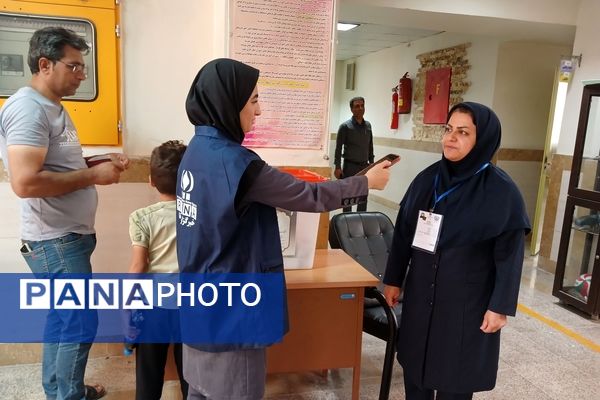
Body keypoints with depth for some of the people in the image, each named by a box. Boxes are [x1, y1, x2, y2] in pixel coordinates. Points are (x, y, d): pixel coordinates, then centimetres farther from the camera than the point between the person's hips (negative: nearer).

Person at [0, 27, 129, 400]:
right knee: (78, 323, -1)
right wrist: (93, 176, -20)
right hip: (56, 241, -10)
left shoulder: (52, 106, 13)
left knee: (63, 318, 20)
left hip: (68, 235, 10)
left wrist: (101, 162, 6)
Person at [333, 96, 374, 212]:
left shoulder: (368, 125, 8)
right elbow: (338, 148, -9)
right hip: (350, 166, -5)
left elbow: (370, 147, 13)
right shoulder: (345, 126, -8)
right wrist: (337, 167, -14)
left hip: (364, 166, 5)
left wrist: (371, 163, 11)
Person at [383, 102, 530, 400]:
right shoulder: (427, 179, -1)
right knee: (414, 363, 16)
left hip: (467, 300, -4)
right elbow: (403, 232, 4)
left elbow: (509, 252, -10)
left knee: (455, 374, 11)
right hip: (420, 292, 4)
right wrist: (393, 280, 7)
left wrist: (500, 306, -10)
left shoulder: (502, 191, -13)